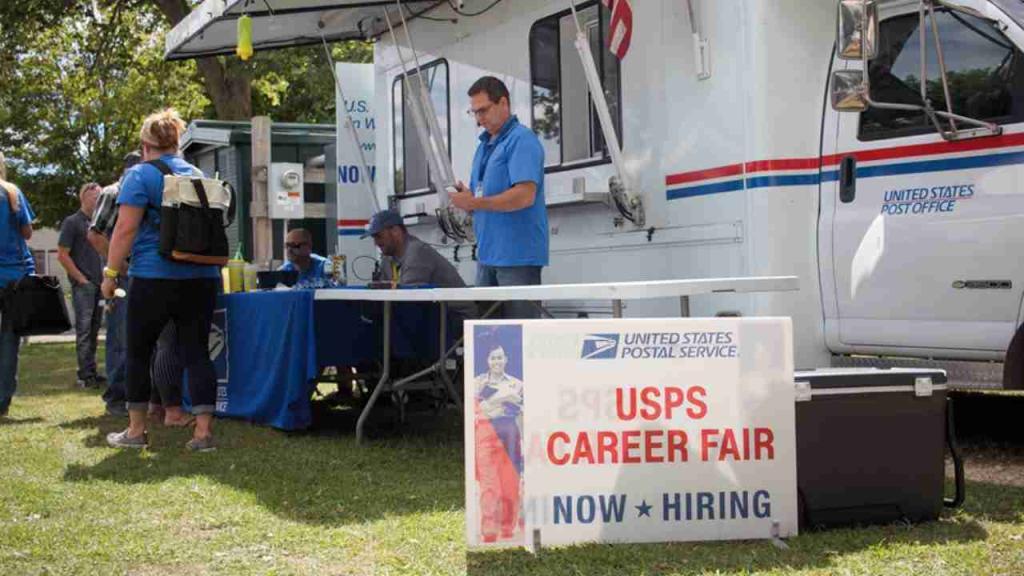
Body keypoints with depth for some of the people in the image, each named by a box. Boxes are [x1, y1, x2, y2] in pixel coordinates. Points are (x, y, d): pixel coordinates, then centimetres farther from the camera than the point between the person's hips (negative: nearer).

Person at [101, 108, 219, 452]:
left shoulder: (141, 175, -4)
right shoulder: (198, 175, 14)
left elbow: (126, 229, -11)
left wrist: (111, 273, -6)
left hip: (155, 278, -5)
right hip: (202, 278, 5)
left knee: (138, 352, 9)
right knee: (197, 352, 3)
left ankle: (136, 431, 16)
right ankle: (203, 431, -3)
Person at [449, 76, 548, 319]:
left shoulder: (522, 140, -9)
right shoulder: (484, 144, 19)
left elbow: (525, 196, -21)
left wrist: (476, 203, -19)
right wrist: (465, 195, 0)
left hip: (517, 255, -9)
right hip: (488, 253, 9)